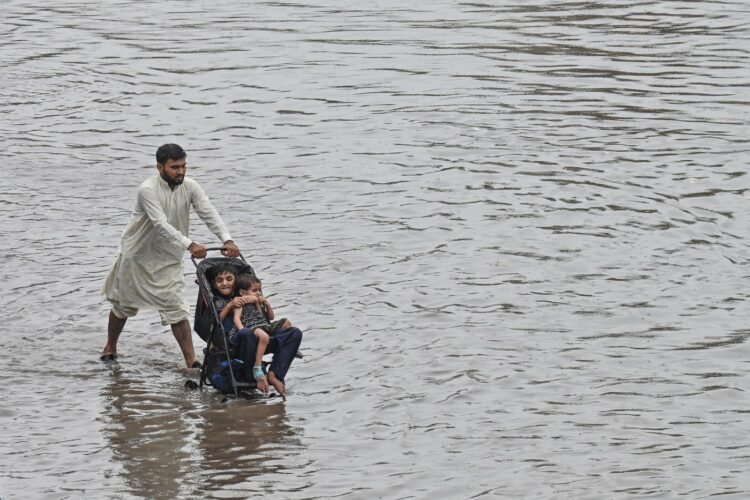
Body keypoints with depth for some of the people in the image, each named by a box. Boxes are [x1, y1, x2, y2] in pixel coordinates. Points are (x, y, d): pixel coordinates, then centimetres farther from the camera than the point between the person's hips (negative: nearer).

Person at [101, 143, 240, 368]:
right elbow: (161, 224, -36)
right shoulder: (148, 189, -25)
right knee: (124, 305, 14)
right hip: (138, 255, -3)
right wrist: (189, 245, -47)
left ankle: (192, 362, -10)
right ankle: (110, 348, 36)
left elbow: (209, 214, -17)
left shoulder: (190, 187, -9)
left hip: (168, 259, 3)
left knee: (176, 309, -7)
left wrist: (227, 240, -35)